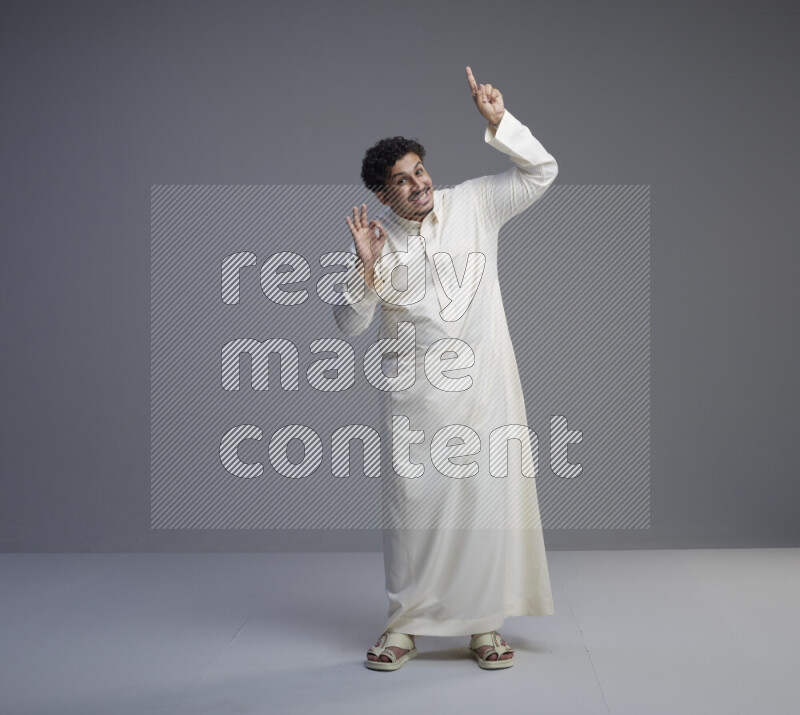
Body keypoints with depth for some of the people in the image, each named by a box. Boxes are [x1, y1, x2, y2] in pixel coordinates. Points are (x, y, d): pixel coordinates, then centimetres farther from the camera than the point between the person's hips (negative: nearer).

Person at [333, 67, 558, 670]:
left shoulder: (472, 205, 2)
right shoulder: (377, 238, 0)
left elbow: (541, 172, 2)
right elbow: (349, 323, -2)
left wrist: (499, 121, -10)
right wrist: (366, 267, -18)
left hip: (485, 388, 1)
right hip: (416, 397, -1)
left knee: (490, 501, 3)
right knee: (413, 506, 3)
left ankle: (485, 625, 16)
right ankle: (404, 626, 18)